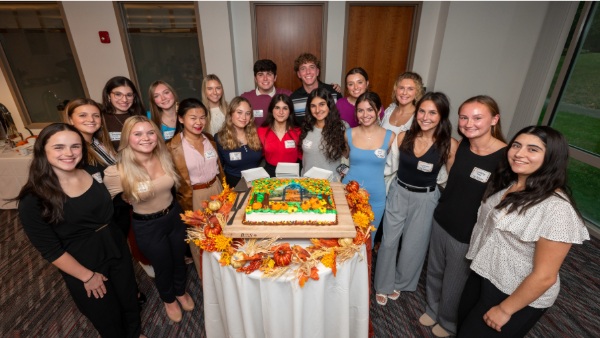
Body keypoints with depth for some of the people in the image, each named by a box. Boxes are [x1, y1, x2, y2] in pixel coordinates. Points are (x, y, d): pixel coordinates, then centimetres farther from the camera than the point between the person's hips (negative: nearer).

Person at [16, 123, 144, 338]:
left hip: (116, 249, 5)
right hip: (82, 263, -4)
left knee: (129, 301, 24)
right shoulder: (34, 199, -20)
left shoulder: (95, 173, -7)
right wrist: (87, 276, -10)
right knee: (108, 317, 17)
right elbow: (50, 250, -15)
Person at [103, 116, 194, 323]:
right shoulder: (117, 172, -26)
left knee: (179, 259, 24)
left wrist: (171, 208, 10)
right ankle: (168, 300, 52)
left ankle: (181, 291, 55)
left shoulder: (164, 157, -12)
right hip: (147, 227, -4)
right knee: (163, 266, 19)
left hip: (175, 216, 4)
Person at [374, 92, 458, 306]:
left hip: (425, 200, -1)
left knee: (413, 246, 14)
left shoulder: (449, 145, -13)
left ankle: (400, 283, 42)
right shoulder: (403, 137, -9)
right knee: (389, 242, 9)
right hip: (398, 193, 1)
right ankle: (383, 285, 33)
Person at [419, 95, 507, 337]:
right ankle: (433, 309, 51)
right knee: (434, 273, 24)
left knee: (454, 285, 17)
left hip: (468, 235, -5)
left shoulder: (506, 157, -21)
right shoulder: (461, 145, -4)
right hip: (440, 221, 5)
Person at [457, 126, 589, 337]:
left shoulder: (557, 208, -28)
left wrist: (505, 309, -15)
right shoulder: (504, 184, -5)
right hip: (482, 275, 6)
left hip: (519, 296, -6)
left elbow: (544, 276, -23)